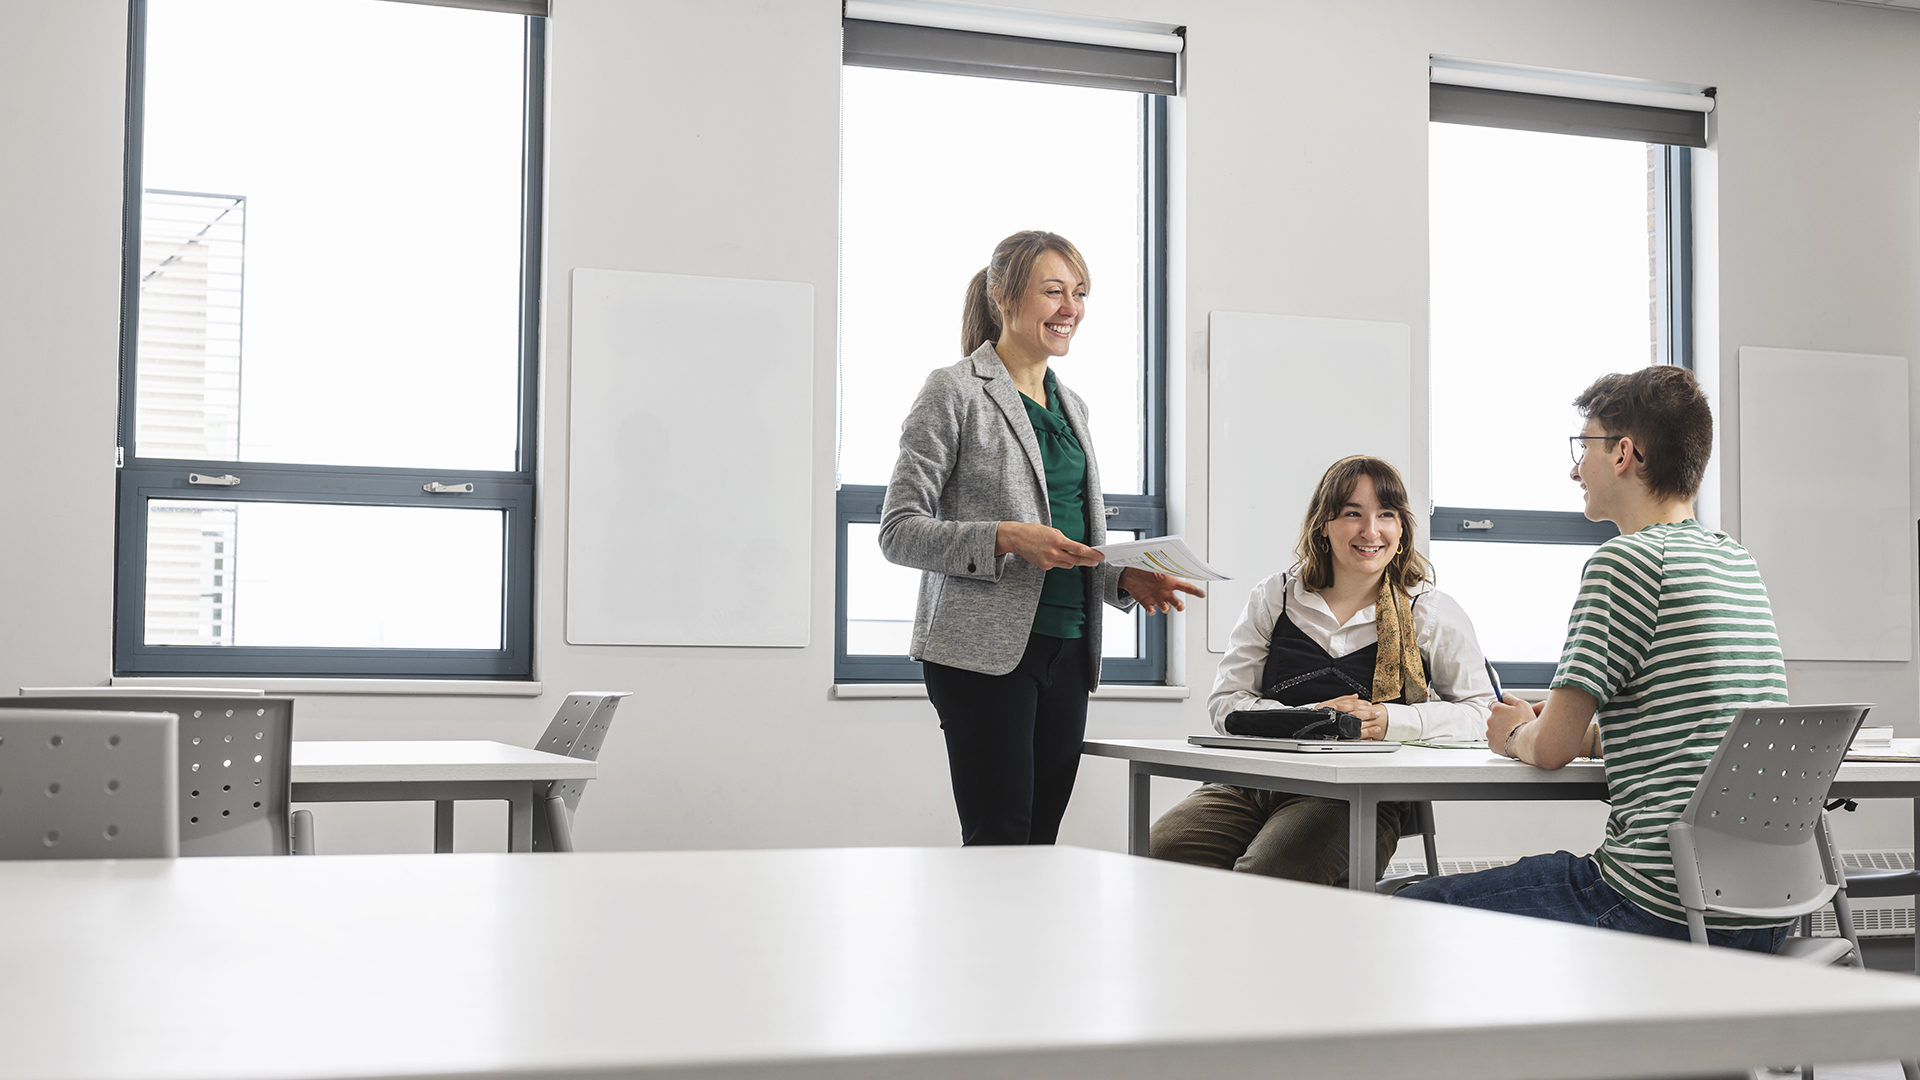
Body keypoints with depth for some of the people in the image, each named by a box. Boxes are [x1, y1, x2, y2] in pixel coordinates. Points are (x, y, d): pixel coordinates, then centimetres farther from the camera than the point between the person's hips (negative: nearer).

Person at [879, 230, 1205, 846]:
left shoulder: (1069, 404, 19)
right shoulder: (955, 392, -3)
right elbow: (899, 532, -7)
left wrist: (1127, 579, 4)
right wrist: (1006, 539, -20)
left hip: (1067, 650, 7)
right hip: (986, 649, -7)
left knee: (1041, 840, 3)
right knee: (1000, 841, -12)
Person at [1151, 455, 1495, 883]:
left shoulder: (1430, 611, 10)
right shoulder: (1274, 599, 14)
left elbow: (1479, 709, 9)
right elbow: (1225, 701, 10)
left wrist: (1388, 720, -8)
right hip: (1256, 779, 3)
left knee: (1267, 874, -34)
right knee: (1160, 851, -26)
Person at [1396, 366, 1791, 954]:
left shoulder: (1625, 559, -12)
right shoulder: (1739, 564, 15)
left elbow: (1552, 748, -10)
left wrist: (1516, 735, 13)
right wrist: (1548, 724, 22)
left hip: (1665, 906, -9)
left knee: (1415, 909, 0)